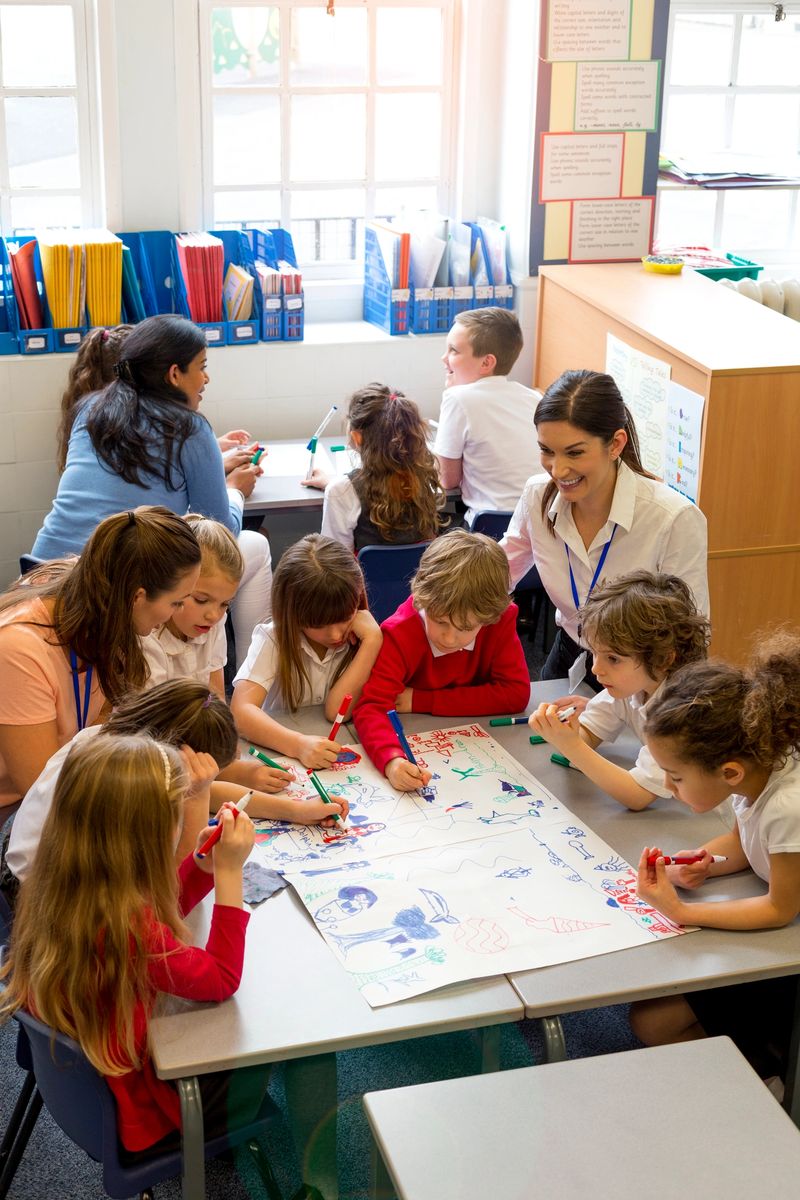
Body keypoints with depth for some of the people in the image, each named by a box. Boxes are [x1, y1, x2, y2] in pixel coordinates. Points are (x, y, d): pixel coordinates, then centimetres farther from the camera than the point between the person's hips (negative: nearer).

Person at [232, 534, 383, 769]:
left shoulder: (360, 638, -7)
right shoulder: (274, 639, -11)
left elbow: (337, 711, -17)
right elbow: (241, 711, -24)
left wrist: (372, 641, -19)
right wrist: (298, 744, -40)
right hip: (279, 755, -1)